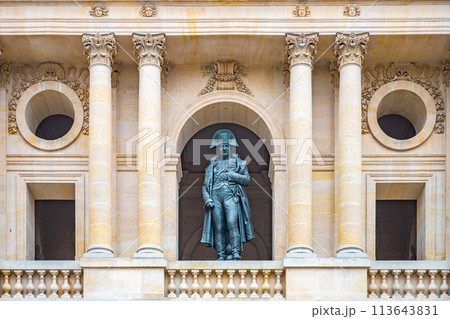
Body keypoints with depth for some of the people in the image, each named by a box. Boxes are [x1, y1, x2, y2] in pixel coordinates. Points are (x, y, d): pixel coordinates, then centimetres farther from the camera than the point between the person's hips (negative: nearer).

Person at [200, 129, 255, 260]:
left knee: (232, 223, -18)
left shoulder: (238, 162, 16)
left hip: (231, 196, -2)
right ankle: (221, 255, -4)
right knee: (219, 227, -4)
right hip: (215, 196, 2)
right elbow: (205, 186, 18)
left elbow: (247, 180, 6)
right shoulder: (212, 165, 22)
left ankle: (235, 253, -21)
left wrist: (231, 175, -5)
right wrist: (207, 199, 0)